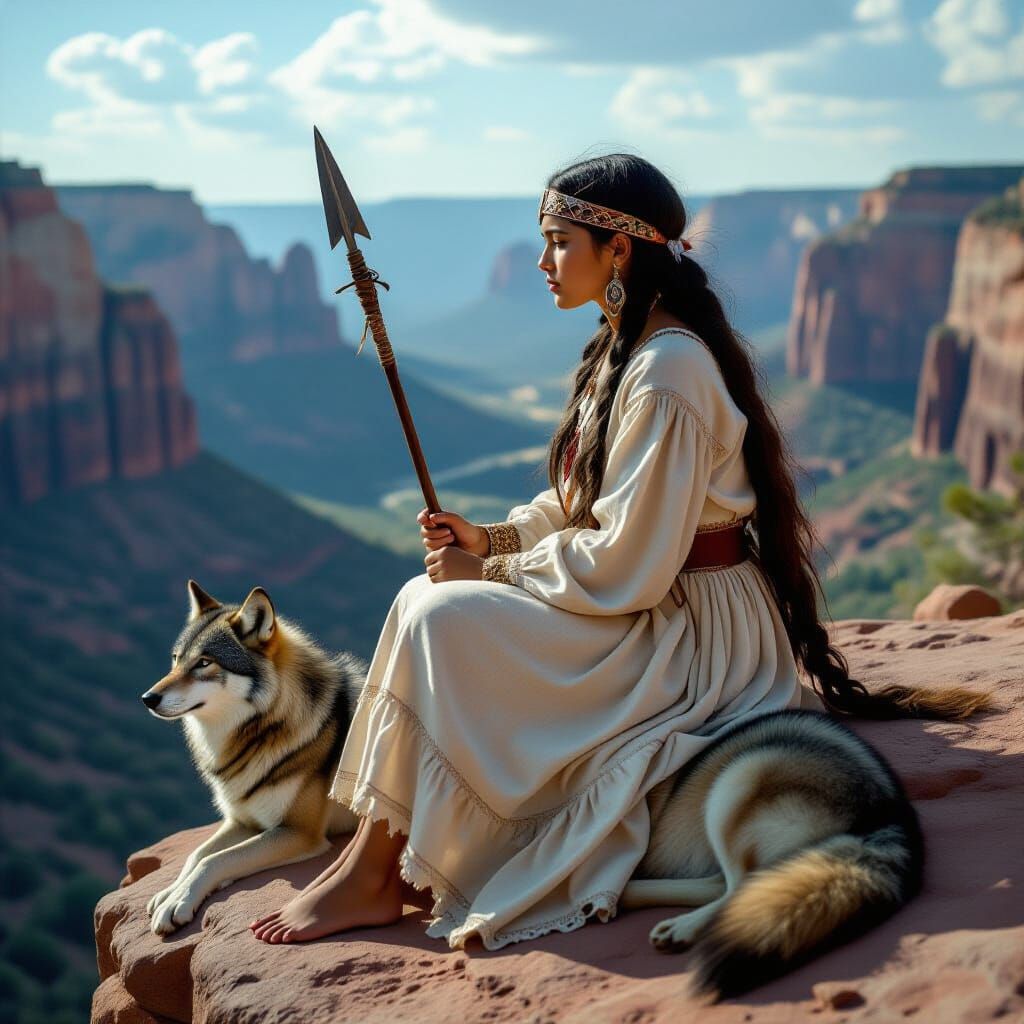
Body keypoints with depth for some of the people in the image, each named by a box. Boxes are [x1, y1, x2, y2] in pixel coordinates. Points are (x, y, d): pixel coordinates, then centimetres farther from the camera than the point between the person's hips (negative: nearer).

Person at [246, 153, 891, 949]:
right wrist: (490, 538, -1)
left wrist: (492, 572, -14)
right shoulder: (622, 348, 9)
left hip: (686, 635, -10)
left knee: (439, 620, -20)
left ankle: (374, 874, -9)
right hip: (650, 608, 10)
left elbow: (625, 567, -24)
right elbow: (581, 505, 16)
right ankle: (383, 850, 1)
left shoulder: (667, 371, -22)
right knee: (429, 595, 2)